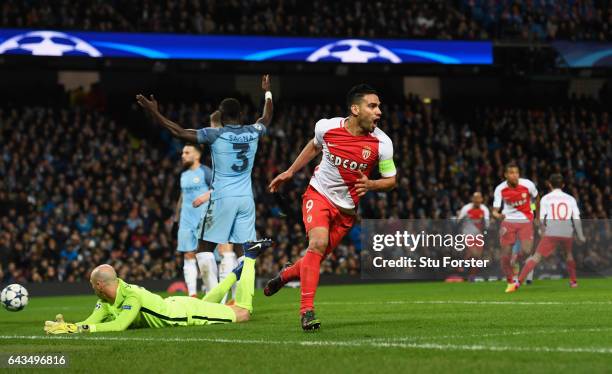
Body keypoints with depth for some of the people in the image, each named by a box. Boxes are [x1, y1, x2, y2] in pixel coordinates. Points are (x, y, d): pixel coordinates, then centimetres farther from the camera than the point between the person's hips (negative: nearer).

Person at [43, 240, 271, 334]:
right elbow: (91, 322, -15)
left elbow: (119, 325, -47)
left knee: (243, 313, 2)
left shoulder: (132, 296, -37)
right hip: (172, 306, 7)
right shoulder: (105, 300, -12)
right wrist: (68, 327, -35)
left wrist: (81, 328, -50)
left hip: (186, 312, -7)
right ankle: (236, 273, 48)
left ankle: (250, 258, 18)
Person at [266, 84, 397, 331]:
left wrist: (370, 185, -24)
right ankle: (307, 310, -23)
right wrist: (289, 172, 18)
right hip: (318, 195, -2)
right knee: (318, 243, -26)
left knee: (318, 256, 7)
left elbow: (391, 180, -3)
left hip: (346, 208, 2)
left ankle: (285, 275, 41)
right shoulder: (327, 127, -12)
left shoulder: (382, 143, -14)